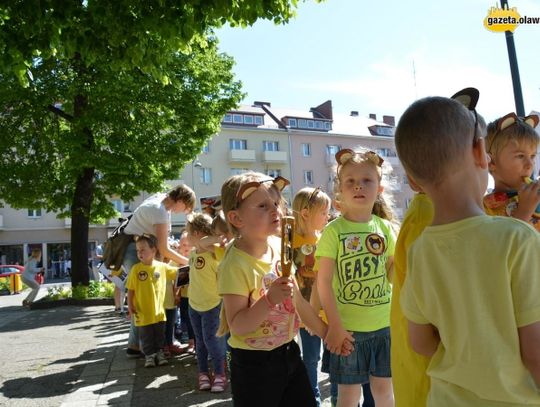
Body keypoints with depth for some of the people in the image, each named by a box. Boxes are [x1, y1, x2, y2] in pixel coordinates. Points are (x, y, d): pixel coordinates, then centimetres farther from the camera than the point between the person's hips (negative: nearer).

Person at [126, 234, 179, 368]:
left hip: (158, 311, 2)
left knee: (160, 335, 15)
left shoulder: (162, 266, -5)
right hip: (143, 312, -2)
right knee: (146, 337, 11)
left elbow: (177, 273, 6)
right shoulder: (136, 269, -9)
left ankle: (159, 353, 32)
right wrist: (130, 305, -8)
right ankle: (149, 355, 26)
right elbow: (130, 289, -5)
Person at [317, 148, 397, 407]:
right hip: (347, 327, -3)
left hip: (384, 324, 3)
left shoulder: (386, 228, 1)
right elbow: (324, 282, -12)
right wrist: (334, 326, -14)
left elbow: (393, 275, 8)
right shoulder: (334, 230, -11)